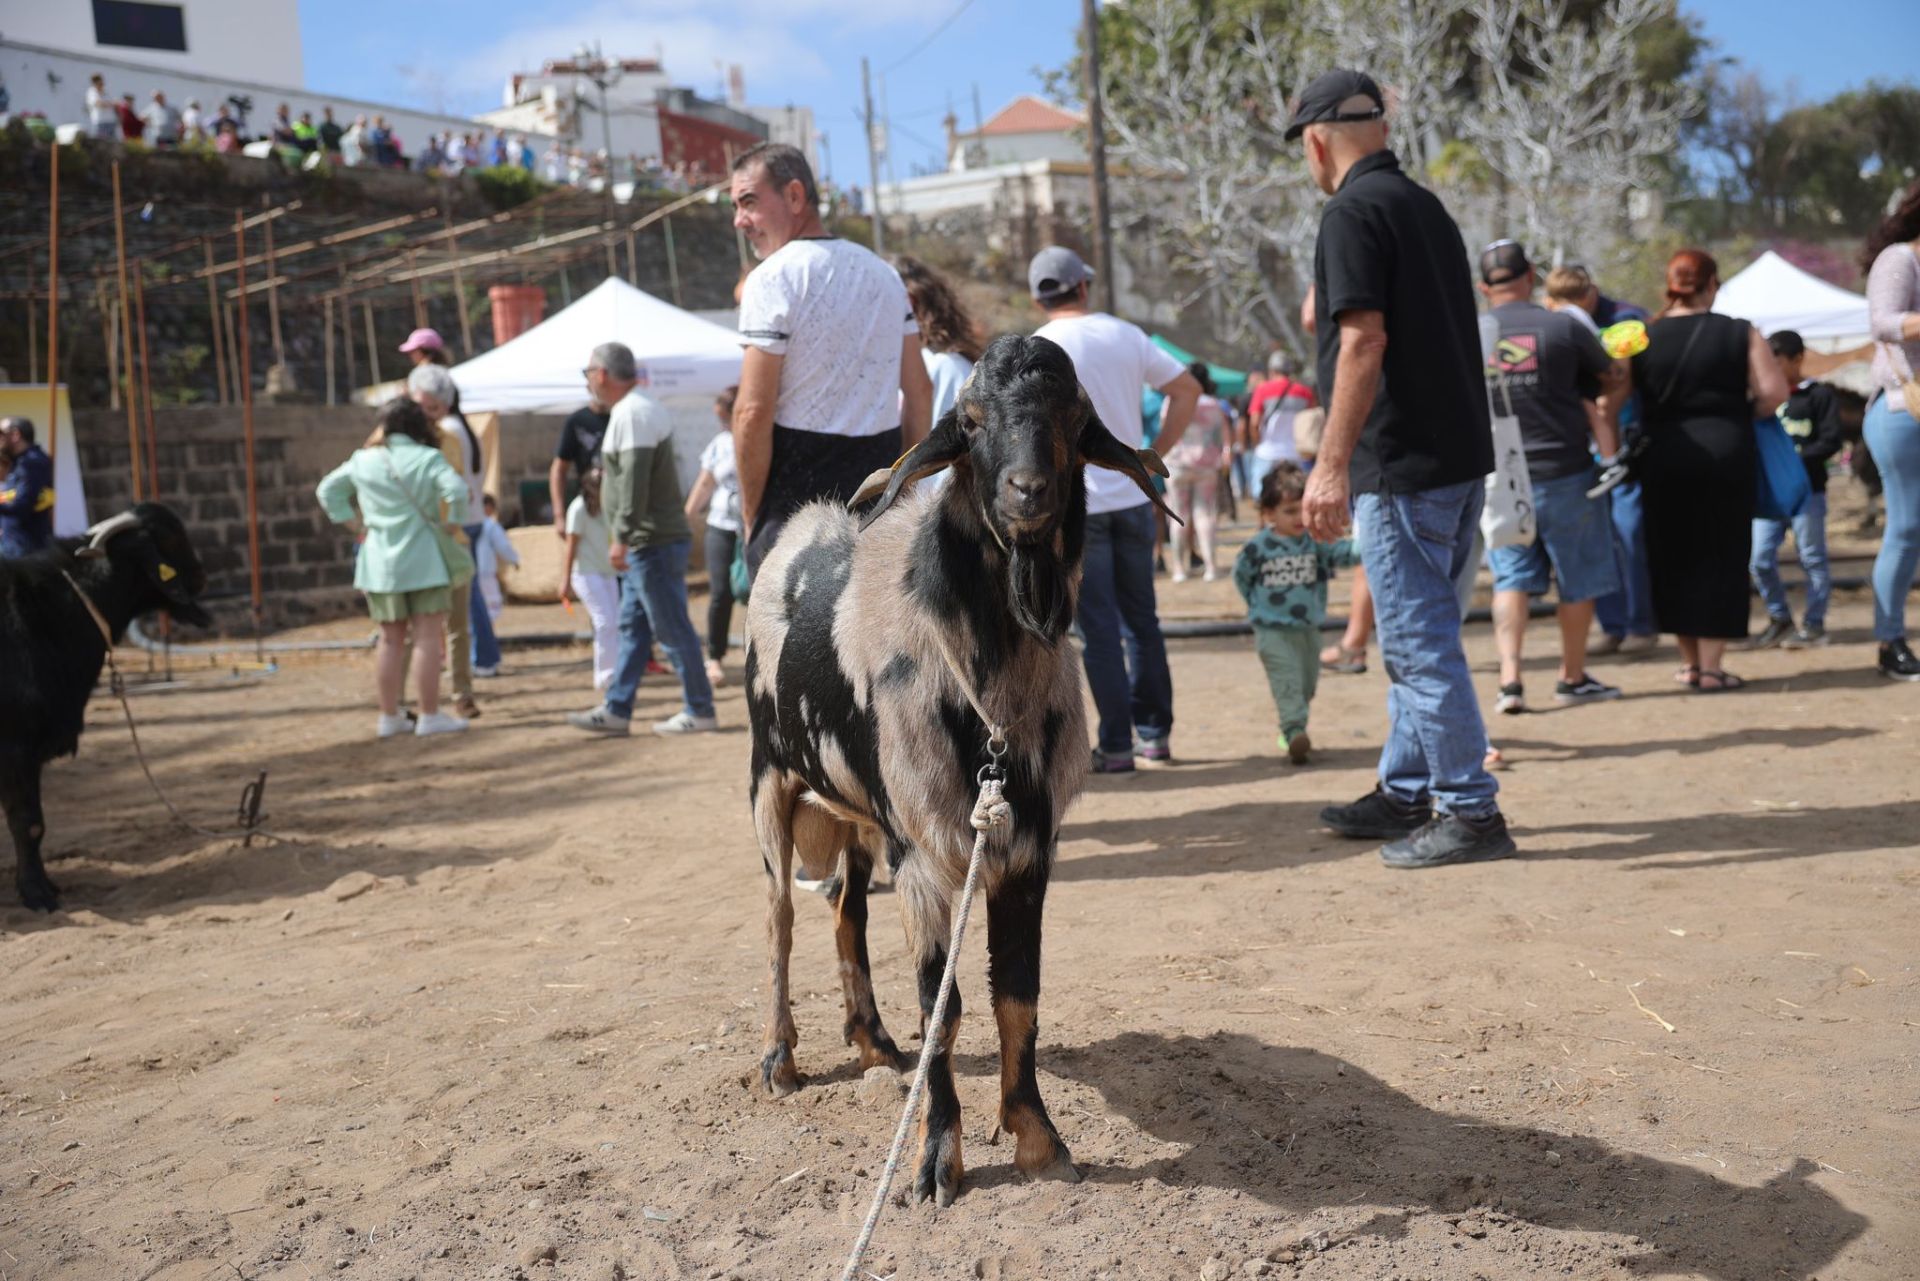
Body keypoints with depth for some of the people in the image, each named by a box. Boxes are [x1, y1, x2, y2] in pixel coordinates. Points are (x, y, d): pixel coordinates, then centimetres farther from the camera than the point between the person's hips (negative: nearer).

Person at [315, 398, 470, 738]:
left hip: (379, 561, 5)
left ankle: (389, 716, 16)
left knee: (390, 639, 12)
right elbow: (457, 491, -19)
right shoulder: (427, 458, -6)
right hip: (422, 559, -5)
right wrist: (453, 524, -5)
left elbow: (328, 490, 18)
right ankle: (429, 716, -1)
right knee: (427, 637, -1)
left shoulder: (362, 461, 9)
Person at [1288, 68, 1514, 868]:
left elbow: (1363, 339, -20)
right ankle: (1406, 794, 27)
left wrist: (1331, 465, -21)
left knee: (1420, 641, -4)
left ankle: (1470, 812, 1)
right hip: (1461, 456, 10)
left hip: (1402, 466, -10)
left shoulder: (1353, 211, -11)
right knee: (1417, 633, 17)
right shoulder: (1426, 205, 17)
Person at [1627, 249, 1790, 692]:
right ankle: (1711, 666, 3)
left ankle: (1690, 662, 18)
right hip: (1724, 453, -2)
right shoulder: (1740, 334, -2)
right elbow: (1774, 393, -7)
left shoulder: (1643, 338, 3)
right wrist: (1740, 403, 11)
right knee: (1720, 557, 5)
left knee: (1673, 557, 12)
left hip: (1662, 458, 2)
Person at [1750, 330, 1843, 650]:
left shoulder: (1819, 395, -1)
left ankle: (1814, 624, 12)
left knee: (1812, 559, 3)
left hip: (1807, 490, -4)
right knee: (1760, 559, 0)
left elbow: (1830, 441, -9)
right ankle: (1779, 619, 15)